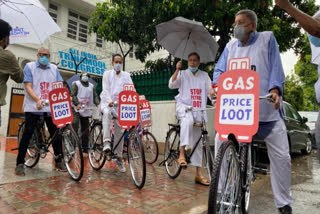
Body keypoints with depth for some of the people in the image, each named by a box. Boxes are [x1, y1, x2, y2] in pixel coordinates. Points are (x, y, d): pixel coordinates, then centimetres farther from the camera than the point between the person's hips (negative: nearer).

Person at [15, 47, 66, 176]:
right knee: (27, 135, -2)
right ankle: (20, 163, 11)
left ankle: (59, 161, 18)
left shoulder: (54, 68, 12)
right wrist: (37, 100, -24)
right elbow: (28, 87, -7)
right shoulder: (29, 66, 3)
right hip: (33, 107, -3)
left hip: (51, 107, 3)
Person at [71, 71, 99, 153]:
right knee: (75, 126, -14)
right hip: (77, 109, -4)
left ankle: (85, 147, 14)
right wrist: (77, 104, -24)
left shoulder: (91, 86, 17)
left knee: (85, 129, 6)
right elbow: (73, 95, -7)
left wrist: (98, 104, -12)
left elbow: (95, 96, 7)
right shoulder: (76, 84, 4)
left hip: (86, 110, 4)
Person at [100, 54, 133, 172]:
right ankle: (107, 142, -38)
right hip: (107, 102, -2)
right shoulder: (107, 74, 7)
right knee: (107, 113, -38)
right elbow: (105, 89, -7)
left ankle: (119, 157, 12)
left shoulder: (126, 75, 11)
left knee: (120, 131, 1)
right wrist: (109, 101, -27)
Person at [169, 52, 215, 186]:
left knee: (198, 142, 4)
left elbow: (210, 90, 6)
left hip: (199, 111, 3)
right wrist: (177, 70, -13)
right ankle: (181, 154, -35)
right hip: (184, 106, -3)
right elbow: (171, 85, -6)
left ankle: (198, 174, 11)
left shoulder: (204, 75, 16)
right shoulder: (183, 74, 10)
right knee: (188, 120, -40)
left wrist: (212, 92, -17)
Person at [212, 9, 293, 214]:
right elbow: (220, 69, 8)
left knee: (281, 155, 2)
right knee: (220, 142, -10)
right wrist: (216, 85, -13)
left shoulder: (267, 39, 8)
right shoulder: (230, 46, 16)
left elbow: (276, 67, -1)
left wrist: (275, 89, -18)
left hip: (266, 107, -1)